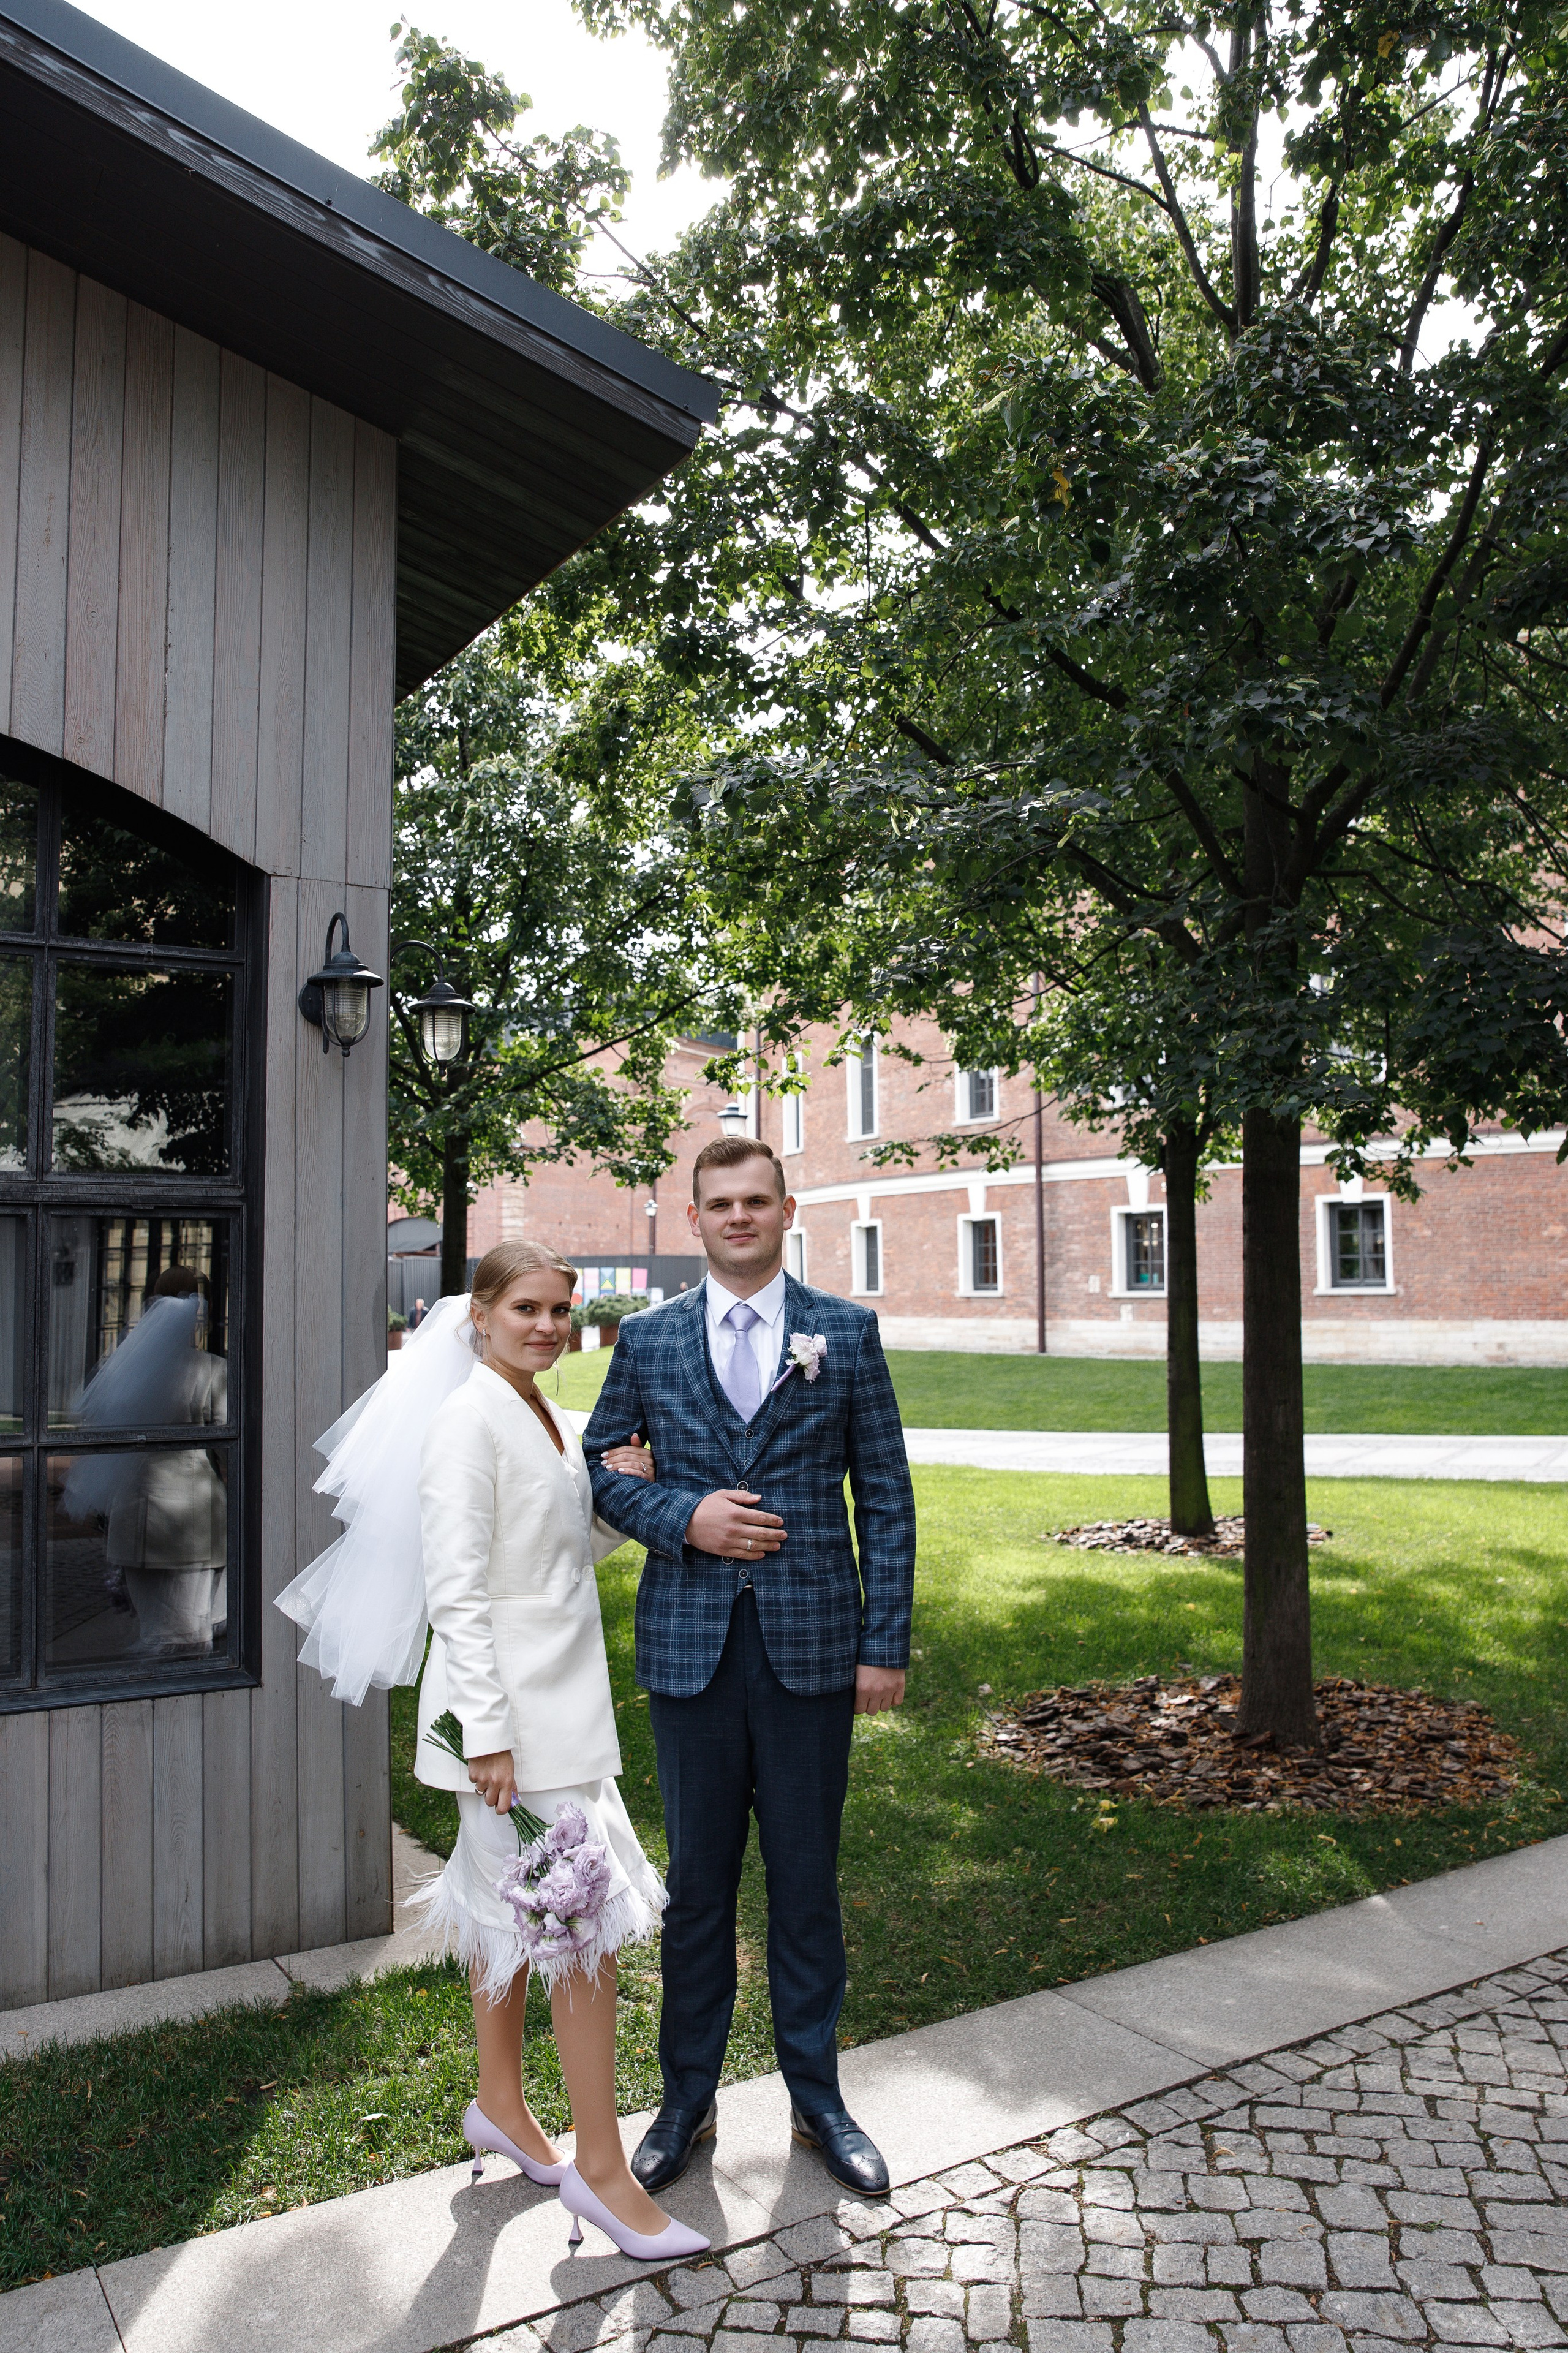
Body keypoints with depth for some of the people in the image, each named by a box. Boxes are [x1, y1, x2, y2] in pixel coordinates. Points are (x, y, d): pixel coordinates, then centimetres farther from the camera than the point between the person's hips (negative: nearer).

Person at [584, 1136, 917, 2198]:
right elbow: (602, 1464, 9)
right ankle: (688, 2100, 31)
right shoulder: (648, 1339, 5)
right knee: (698, 1882, 12)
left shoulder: (847, 1332, 1)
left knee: (807, 1881, 12)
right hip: (691, 1644, 1)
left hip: (812, 1643, -1)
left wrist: (887, 1643, -3)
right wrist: (683, 1517, -10)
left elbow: (886, 1496, 1)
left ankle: (817, 2098, 31)